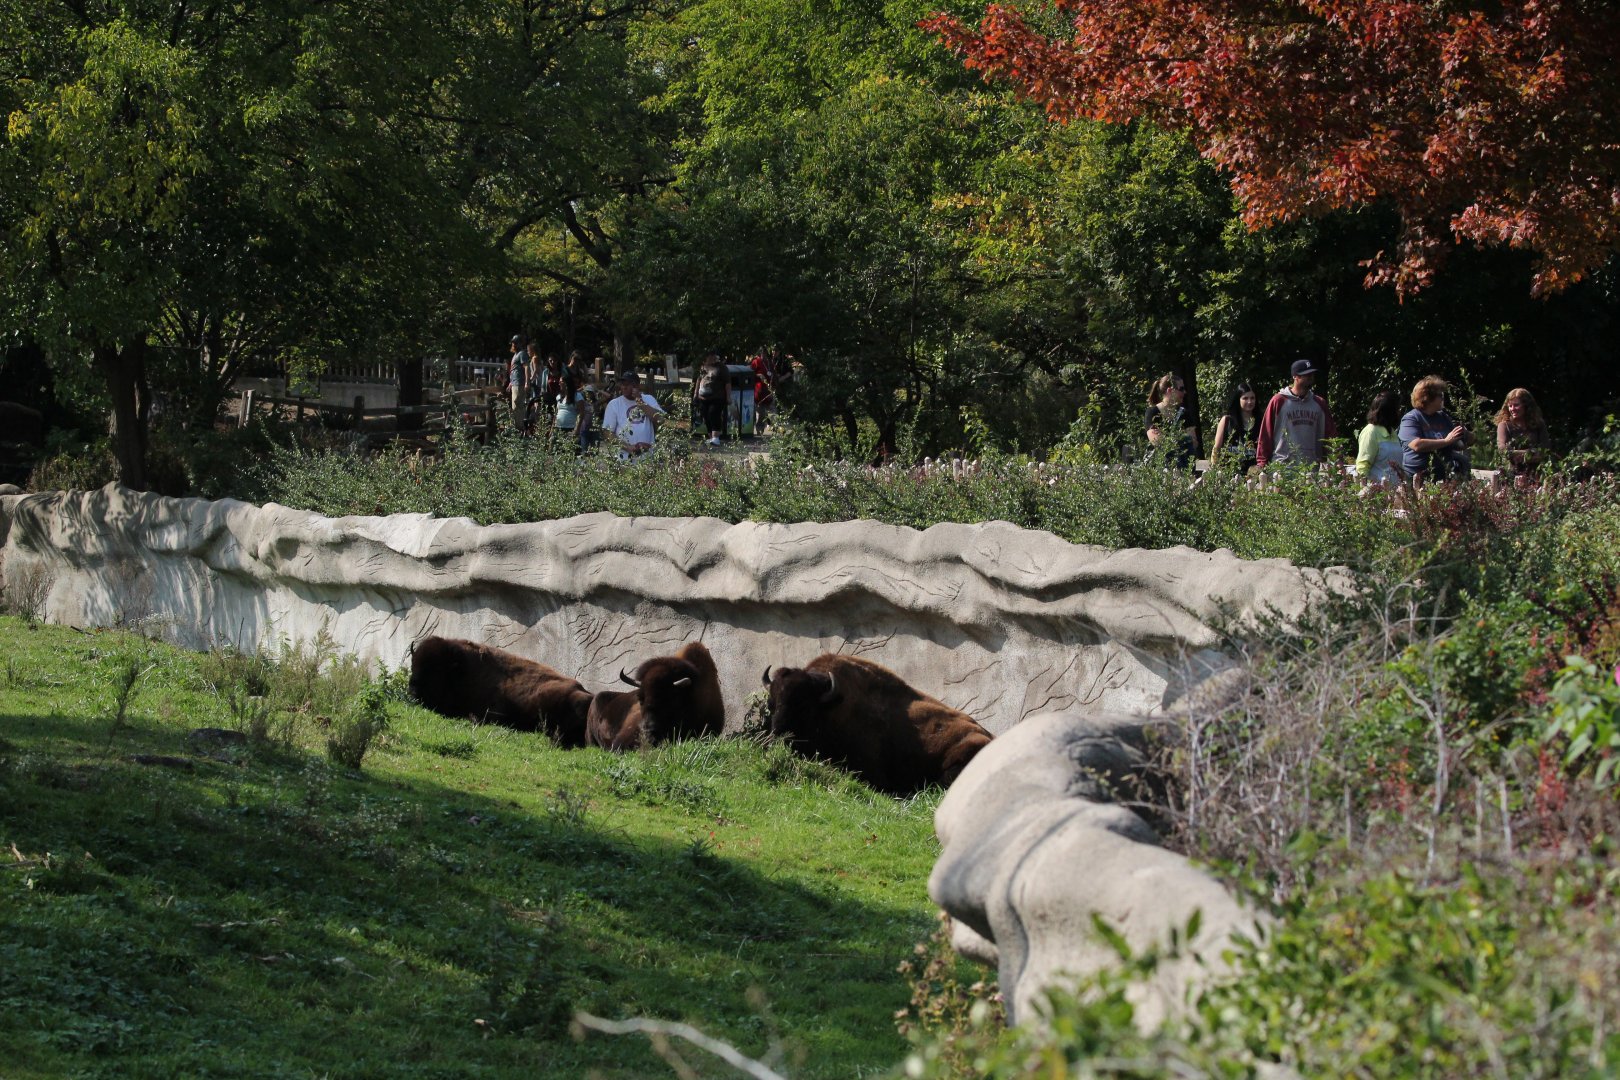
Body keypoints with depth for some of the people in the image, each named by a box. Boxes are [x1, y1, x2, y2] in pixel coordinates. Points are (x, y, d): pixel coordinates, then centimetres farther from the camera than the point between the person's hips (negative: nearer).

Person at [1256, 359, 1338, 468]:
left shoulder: (1319, 403, 13)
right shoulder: (1278, 401, 3)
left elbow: (1329, 433, 14)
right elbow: (1266, 434, 3)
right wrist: (1262, 463, -3)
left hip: (1311, 467, 3)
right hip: (1282, 466, -3)